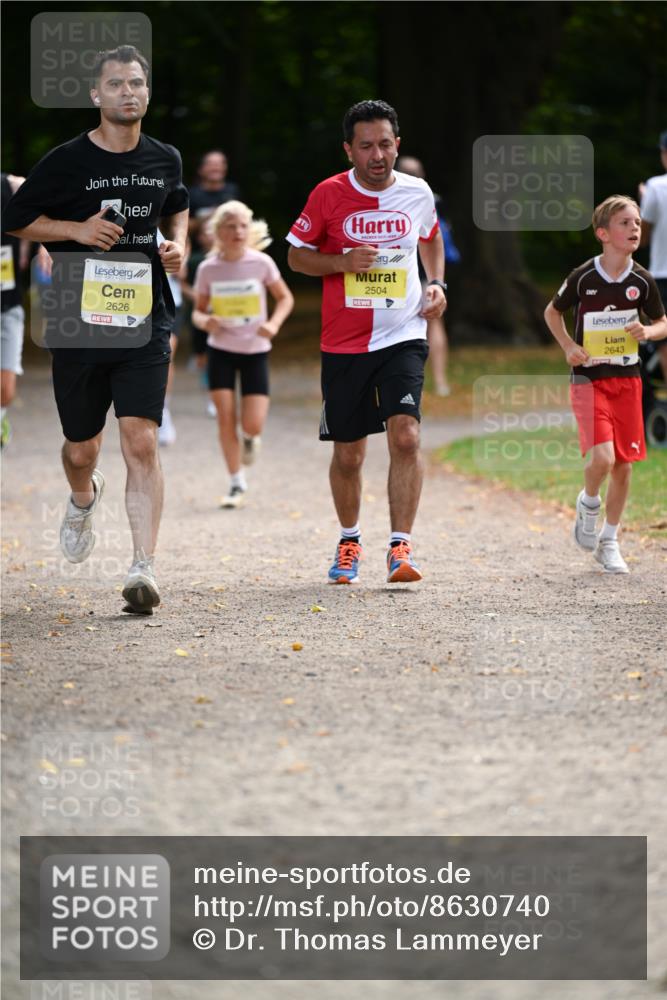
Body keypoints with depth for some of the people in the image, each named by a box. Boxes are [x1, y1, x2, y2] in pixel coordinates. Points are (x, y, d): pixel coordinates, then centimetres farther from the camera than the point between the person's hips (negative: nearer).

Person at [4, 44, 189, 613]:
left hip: (145, 324, 1)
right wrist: (78, 230, -11)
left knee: (142, 443, -14)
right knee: (81, 450, 12)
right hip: (79, 324, -1)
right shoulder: (65, 162, -5)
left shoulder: (164, 160, 6)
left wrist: (178, 244, 6)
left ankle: (144, 570, -15)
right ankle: (84, 497, 49)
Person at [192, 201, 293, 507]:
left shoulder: (261, 263, -8)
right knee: (225, 418, -6)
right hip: (221, 349, 1)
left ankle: (250, 437, 30)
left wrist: (274, 324, -14)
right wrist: (204, 321, -19)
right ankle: (236, 483, 10)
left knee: (253, 424, -9)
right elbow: (198, 310, 5)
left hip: (255, 350, -1)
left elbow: (285, 298, 4)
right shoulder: (208, 269, -5)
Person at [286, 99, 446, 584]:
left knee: (405, 435, -19)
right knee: (348, 453, 7)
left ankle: (401, 546, -16)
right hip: (343, 342, 0)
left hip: (403, 337, 0)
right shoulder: (329, 195, -5)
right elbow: (297, 254, 4)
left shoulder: (418, 194, 2)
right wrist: (344, 262, -14)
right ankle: (349, 541, 30)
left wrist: (437, 284, 6)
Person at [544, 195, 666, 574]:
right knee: (602, 457, -20)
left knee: (624, 465, 5)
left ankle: (610, 541, 21)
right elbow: (553, 311, 8)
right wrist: (569, 346, -6)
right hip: (589, 378, -3)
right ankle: (588, 506, 13)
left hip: (627, 379, 3)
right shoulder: (583, 278, -9)